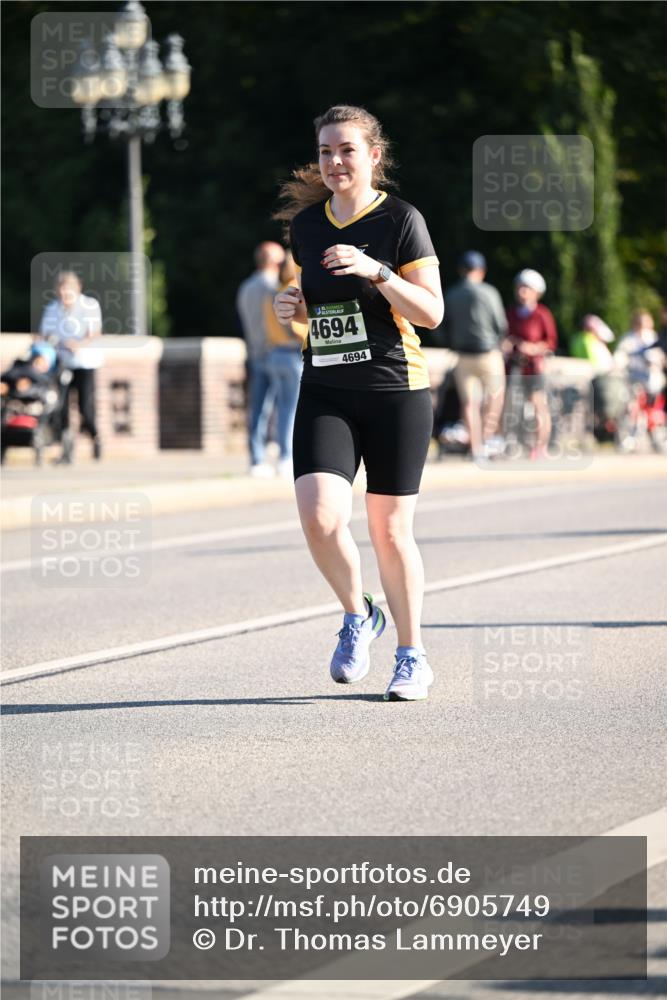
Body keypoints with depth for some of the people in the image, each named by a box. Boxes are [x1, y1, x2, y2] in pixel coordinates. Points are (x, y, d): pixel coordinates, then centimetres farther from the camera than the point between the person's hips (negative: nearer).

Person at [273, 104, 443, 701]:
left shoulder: (400, 220, -5)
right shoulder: (306, 224, 10)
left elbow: (432, 312, -10)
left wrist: (375, 271, -22)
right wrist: (294, 307, 1)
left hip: (395, 390, -3)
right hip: (325, 393, 4)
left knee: (390, 530, 1)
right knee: (320, 517, -16)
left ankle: (412, 657, 18)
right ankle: (357, 616, 11)